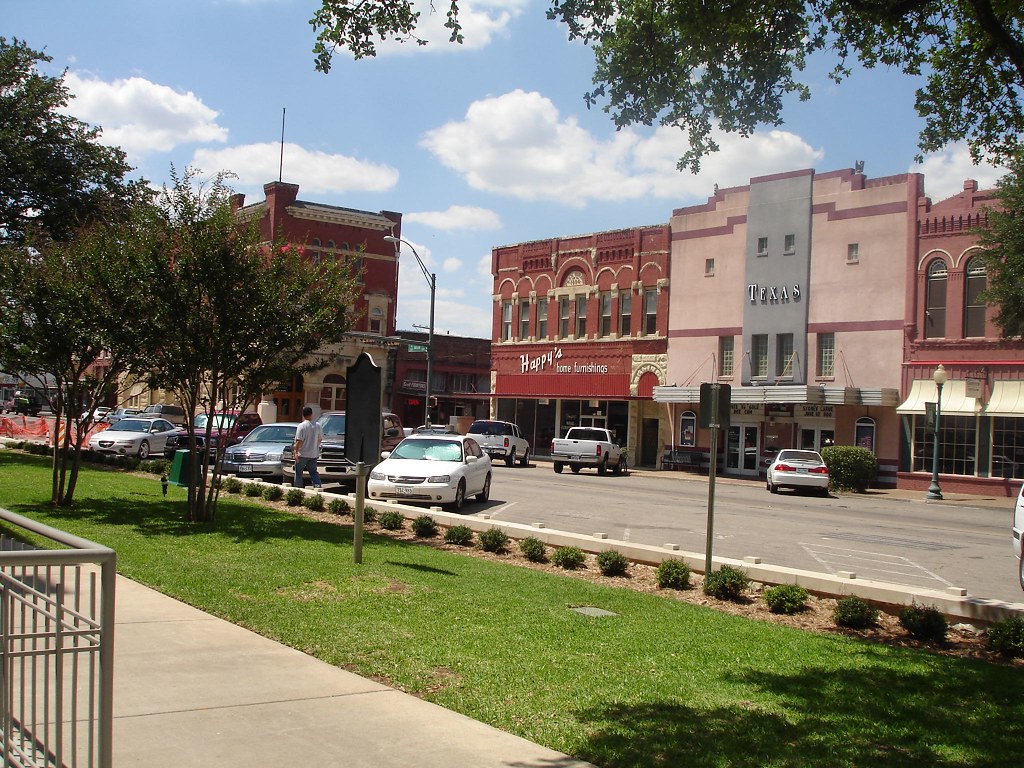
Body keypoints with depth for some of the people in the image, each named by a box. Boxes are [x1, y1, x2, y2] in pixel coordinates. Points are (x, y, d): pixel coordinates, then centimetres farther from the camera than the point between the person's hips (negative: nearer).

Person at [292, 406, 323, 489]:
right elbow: (320, 439, 11)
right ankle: (317, 485, -6)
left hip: (302, 454, -4)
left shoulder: (301, 426, -14)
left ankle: (297, 489, 10)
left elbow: (299, 441, -18)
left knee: (298, 472, 9)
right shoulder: (318, 426, 2)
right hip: (314, 454, 4)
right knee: (313, 472, 11)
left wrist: (296, 451, -12)